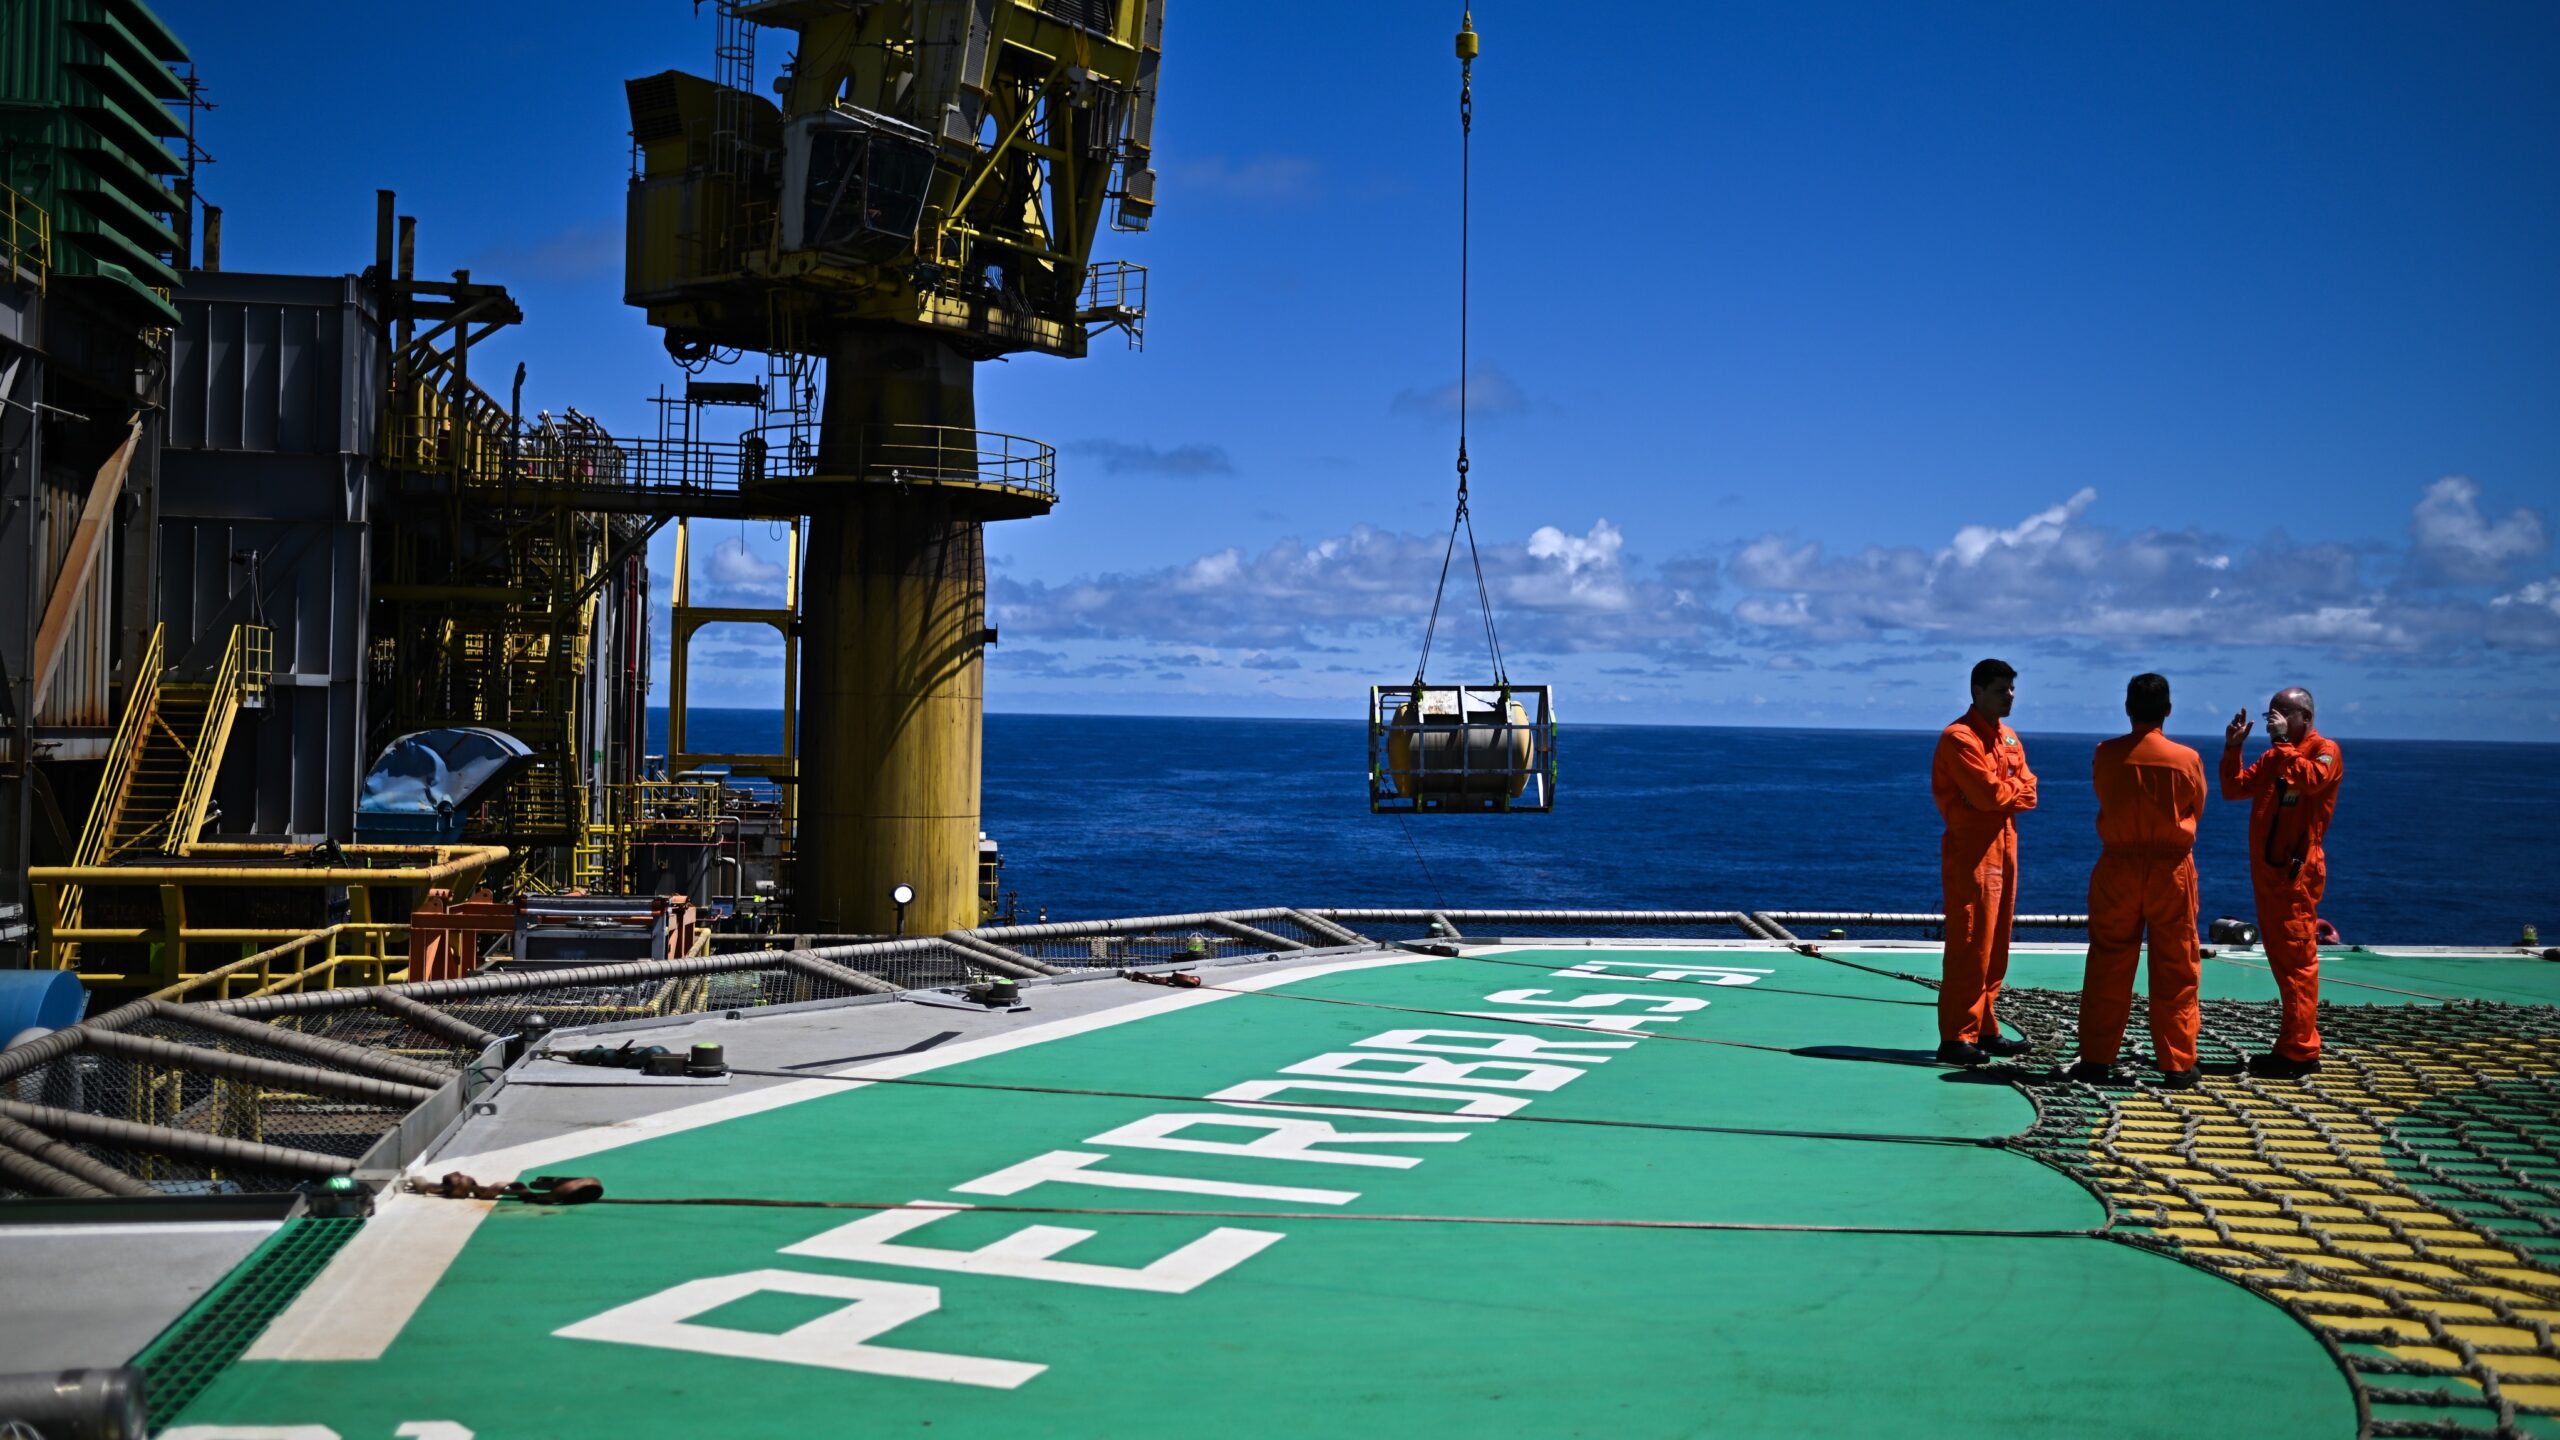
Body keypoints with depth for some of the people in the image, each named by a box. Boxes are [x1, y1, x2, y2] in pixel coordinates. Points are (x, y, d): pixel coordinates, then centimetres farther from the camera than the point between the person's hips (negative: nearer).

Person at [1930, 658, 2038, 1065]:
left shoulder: (2008, 738, 17)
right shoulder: (1959, 738, -12)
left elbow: (2028, 792, 9)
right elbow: (1989, 793, -21)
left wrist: (2003, 791, -10)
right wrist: (2015, 789, -2)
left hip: (2003, 847, 9)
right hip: (1971, 852, -9)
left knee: (1995, 946, 11)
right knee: (1970, 947, -10)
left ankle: (1984, 1030, 17)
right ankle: (1955, 1039, -8)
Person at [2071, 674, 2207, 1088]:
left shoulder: (2107, 755, -6)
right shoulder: (2187, 758, -7)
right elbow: (2196, 810, 7)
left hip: (2118, 866, 1)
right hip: (2172, 868, 0)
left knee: (2108, 965, 7)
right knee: (2175, 970, 7)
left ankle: (2097, 1059, 8)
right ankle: (2177, 1064, 8)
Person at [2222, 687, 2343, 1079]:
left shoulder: (2325, 750, -4)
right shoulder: (2273, 756, 20)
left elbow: (2309, 779, -25)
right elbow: (2234, 789, 16)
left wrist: (2283, 741, -18)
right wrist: (2233, 748, 5)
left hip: (2296, 871, -9)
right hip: (2267, 869, 9)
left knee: (2296, 958, -9)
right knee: (2281, 956, 12)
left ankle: (2299, 1053, -9)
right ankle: (2295, 1044, 19)